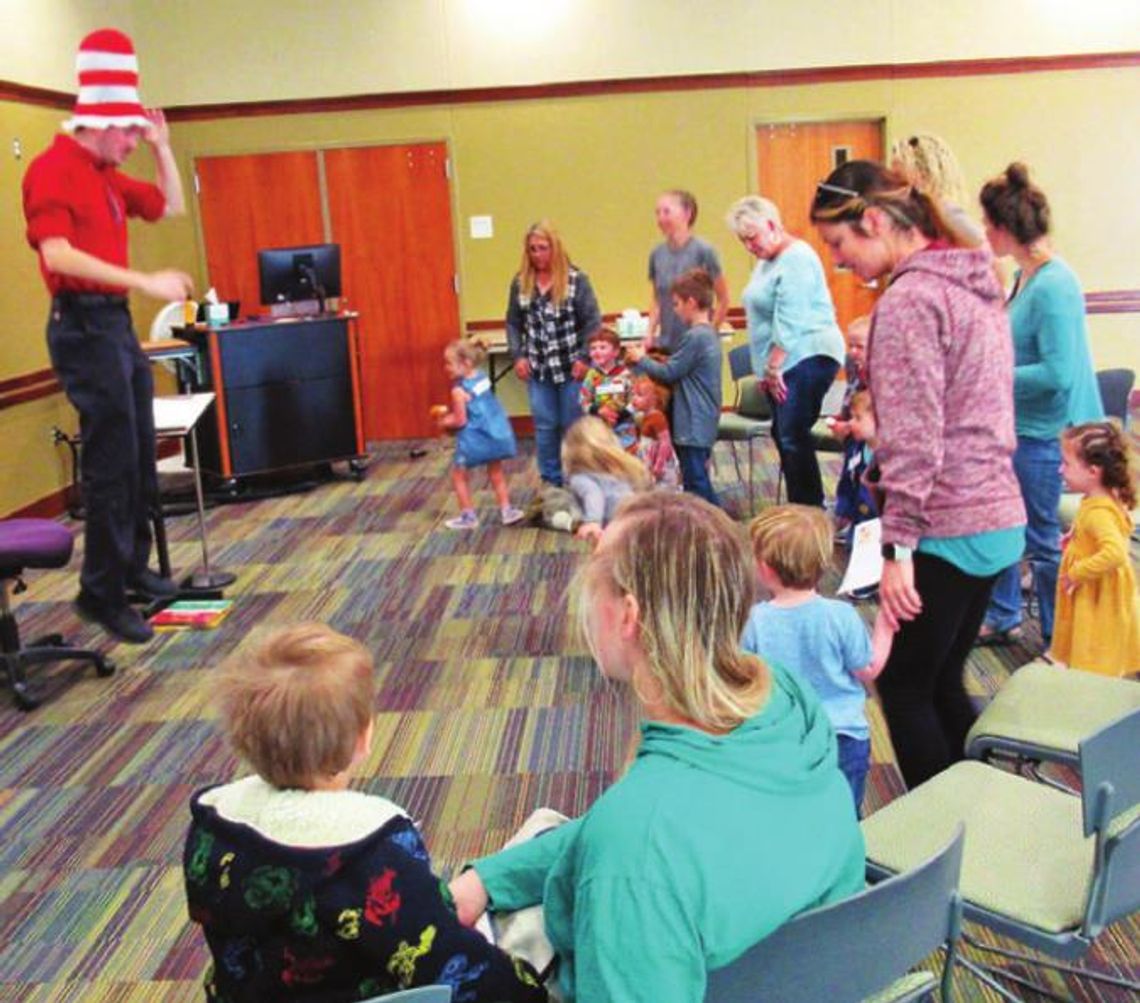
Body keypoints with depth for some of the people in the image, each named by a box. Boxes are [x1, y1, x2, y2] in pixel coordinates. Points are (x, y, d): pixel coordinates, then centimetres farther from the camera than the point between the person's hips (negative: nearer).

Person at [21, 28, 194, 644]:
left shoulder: (108, 175, 13)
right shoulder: (52, 170, -13)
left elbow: (172, 207, 25)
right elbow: (58, 255, -26)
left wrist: (162, 147, 11)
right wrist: (146, 282, -30)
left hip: (117, 321, 9)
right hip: (83, 325, -9)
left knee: (140, 456, 14)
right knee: (111, 461, -7)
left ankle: (133, 567, 27)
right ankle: (100, 594, 2)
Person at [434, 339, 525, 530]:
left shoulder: (459, 389, -18)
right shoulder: (482, 377, 6)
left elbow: (460, 420, -16)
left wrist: (445, 422, 3)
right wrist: (449, 411, 18)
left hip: (475, 439, -7)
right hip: (497, 432, 7)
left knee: (458, 475, 11)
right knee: (496, 472, 22)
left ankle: (468, 516, 15)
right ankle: (506, 510, 22)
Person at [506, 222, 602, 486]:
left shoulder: (576, 280, -7)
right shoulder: (521, 282, 3)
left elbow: (593, 322, -8)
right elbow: (513, 323, 8)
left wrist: (584, 357, -14)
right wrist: (518, 355, -3)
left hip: (570, 367, -3)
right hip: (537, 369, 3)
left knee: (573, 425, 6)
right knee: (545, 427, 10)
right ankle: (551, 480, 23)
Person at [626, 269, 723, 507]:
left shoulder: (695, 337, -19)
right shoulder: (708, 333, 12)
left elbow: (669, 373, -14)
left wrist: (640, 359, 1)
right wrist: (647, 361, 9)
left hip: (693, 425, -10)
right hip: (701, 422, 10)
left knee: (696, 480, -4)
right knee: (697, 479, 15)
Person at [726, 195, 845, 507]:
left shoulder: (796, 258, -12)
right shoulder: (767, 261, 19)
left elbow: (790, 321, -18)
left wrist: (773, 367, -17)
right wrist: (766, 369, 17)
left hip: (807, 357, -10)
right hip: (782, 364, 10)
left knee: (793, 437, -16)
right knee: (783, 436, 8)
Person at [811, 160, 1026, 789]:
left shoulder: (908, 300, -16)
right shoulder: (974, 283, 12)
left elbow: (913, 442, -20)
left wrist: (898, 547, -18)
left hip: (946, 529, -9)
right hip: (998, 518, 9)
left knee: (904, 689, 5)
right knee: (942, 685, 18)